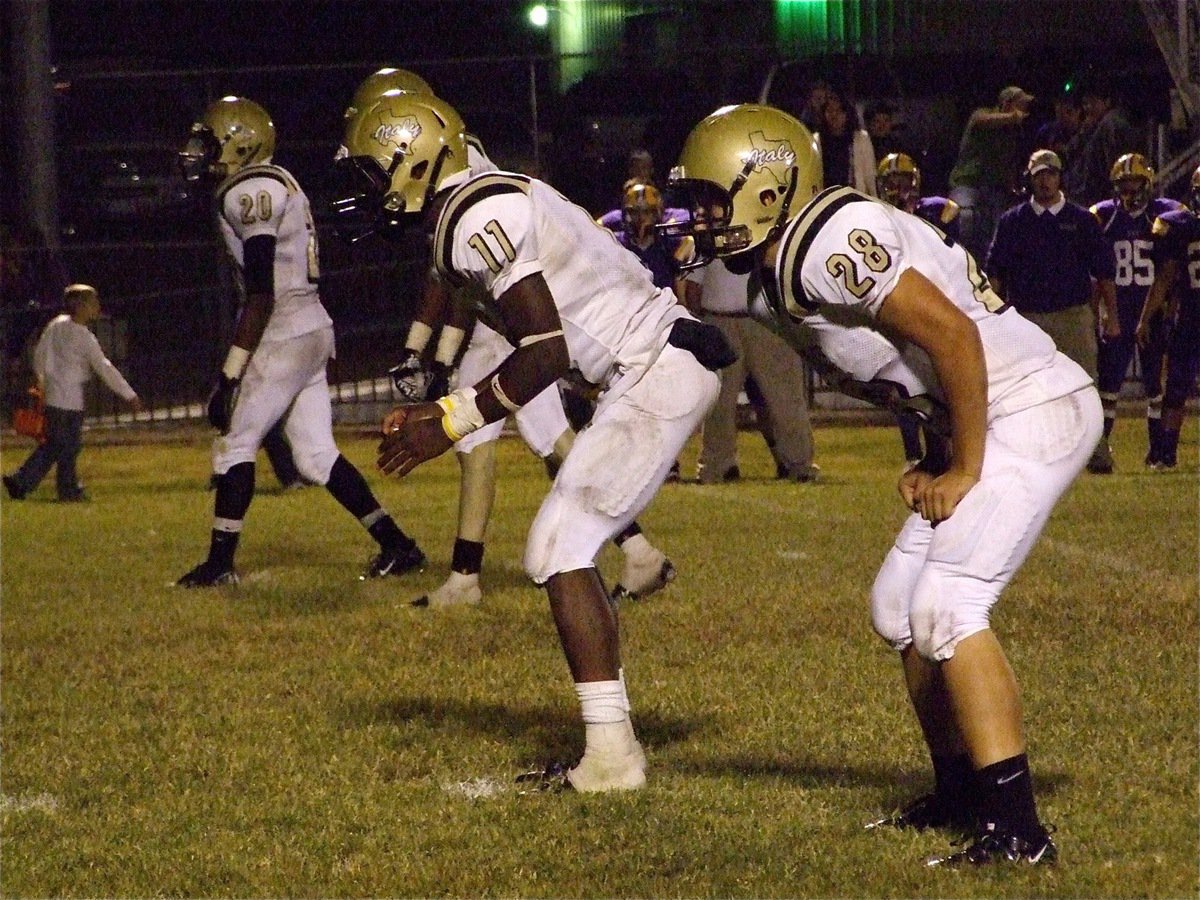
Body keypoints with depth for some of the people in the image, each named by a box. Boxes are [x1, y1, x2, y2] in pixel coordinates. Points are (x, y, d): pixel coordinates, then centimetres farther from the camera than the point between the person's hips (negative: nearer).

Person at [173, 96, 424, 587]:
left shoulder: (249, 192, -14)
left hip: (286, 336, -9)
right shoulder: (274, 185, 17)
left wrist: (229, 375, -19)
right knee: (316, 455, 10)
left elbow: (261, 296, -19)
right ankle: (396, 545, 9)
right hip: (312, 330, 9)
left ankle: (220, 562, 6)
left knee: (234, 443, 0)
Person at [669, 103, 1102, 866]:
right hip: (984, 422, 10)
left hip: (1033, 409, -10)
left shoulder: (830, 244, -19)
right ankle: (960, 791, 26)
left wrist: (965, 469, -17)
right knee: (900, 604, 15)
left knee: (946, 608, -18)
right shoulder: (782, 284, 12)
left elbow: (953, 334, -23)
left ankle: (1017, 831, -20)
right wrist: (937, 460, 8)